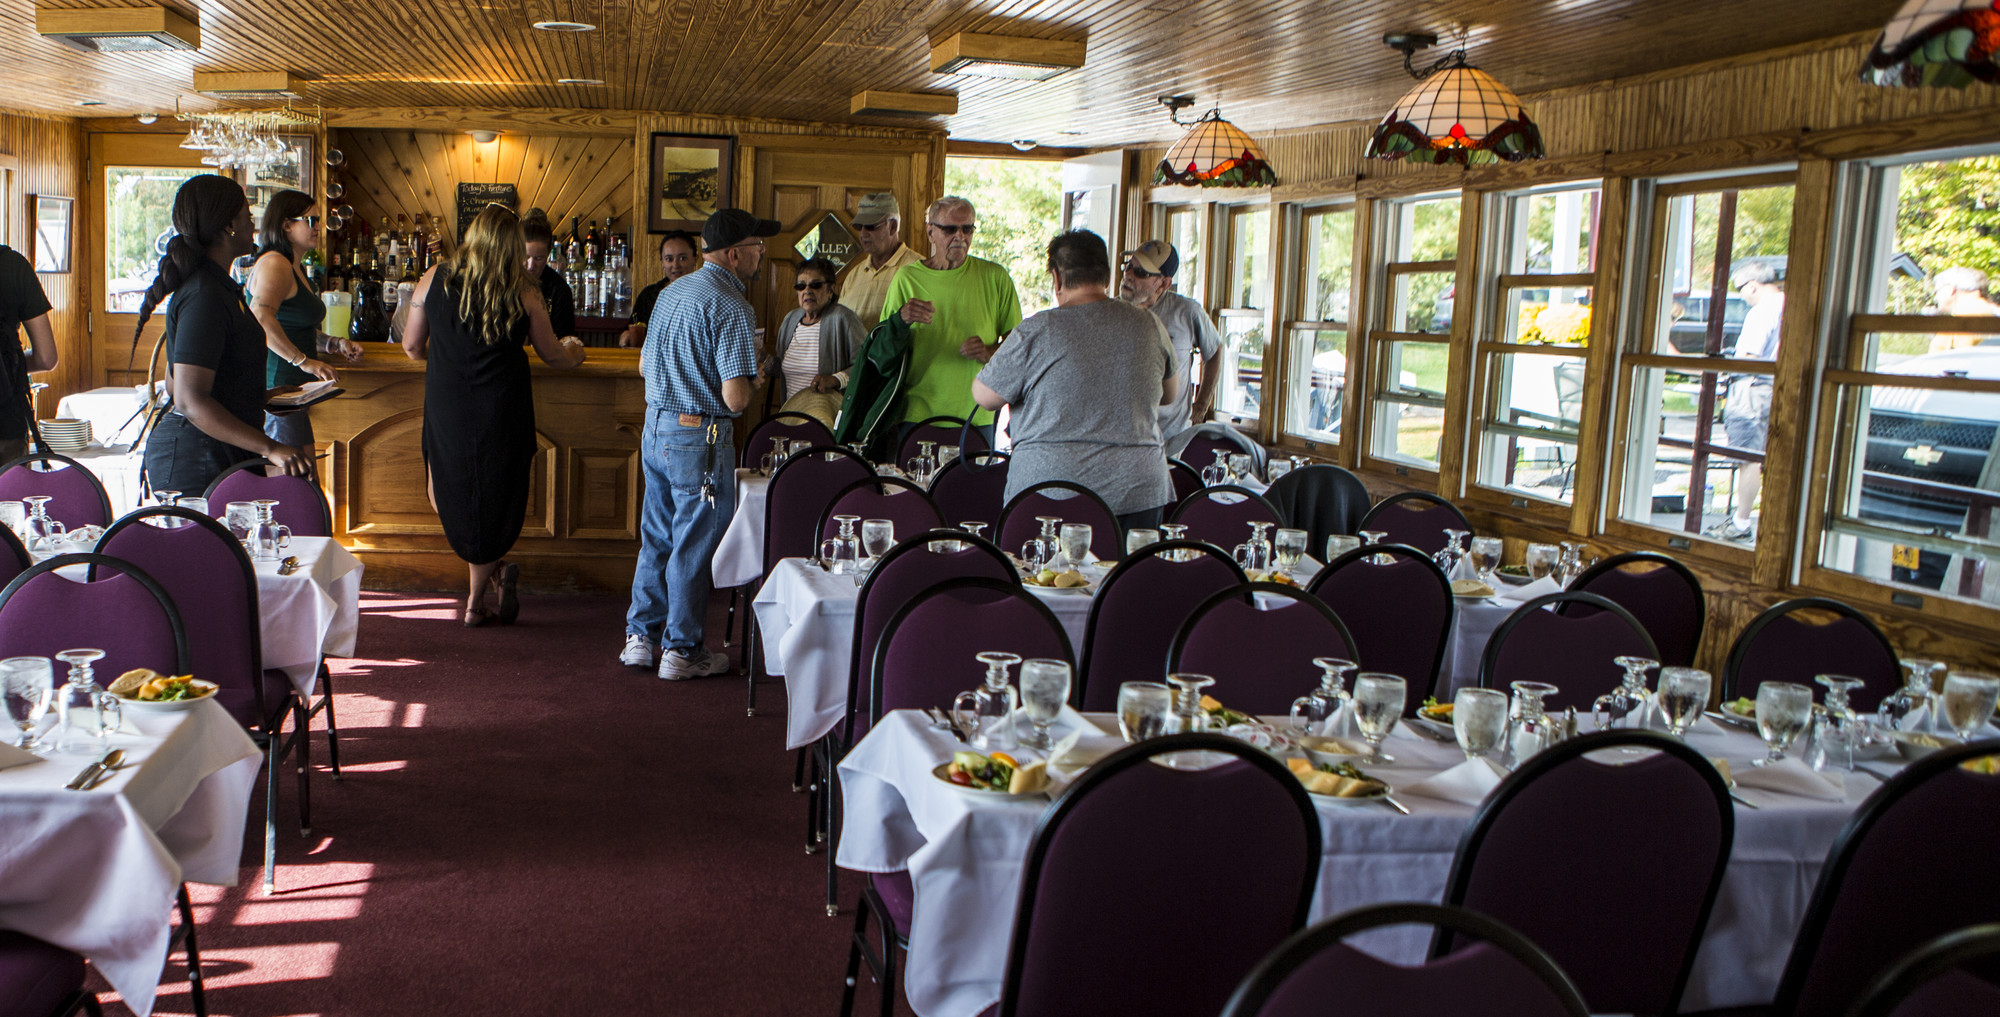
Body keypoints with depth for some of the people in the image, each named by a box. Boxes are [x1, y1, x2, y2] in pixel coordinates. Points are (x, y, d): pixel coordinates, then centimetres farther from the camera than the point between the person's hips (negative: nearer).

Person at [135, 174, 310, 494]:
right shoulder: (204, 296, -15)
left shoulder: (215, 286, 17)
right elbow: (189, 400, -23)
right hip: (195, 459, -10)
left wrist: (260, 396, 28)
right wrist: (269, 448, -28)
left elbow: (177, 383, 25)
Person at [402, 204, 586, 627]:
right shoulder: (523, 293, -4)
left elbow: (412, 347, 9)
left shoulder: (434, 280, -1)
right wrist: (573, 351, 33)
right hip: (502, 412, -1)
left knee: (450, 493, 21)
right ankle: (476, 600, 15)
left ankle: (493, 569, 13)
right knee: (495, 500, 12)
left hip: (446, 408, 1)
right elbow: (552, 355, 9)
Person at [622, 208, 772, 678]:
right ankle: (682, 649, 11)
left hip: (656, 426, 8)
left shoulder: (673, 292, 10)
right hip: (699, 437, -8)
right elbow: (735, 398, -22)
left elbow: (644, 365, 19)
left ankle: (640, 636, 24)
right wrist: (752, 380, -1)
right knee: (695, 544, 3)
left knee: (657, 536, 17)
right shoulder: (731, 308, -17)